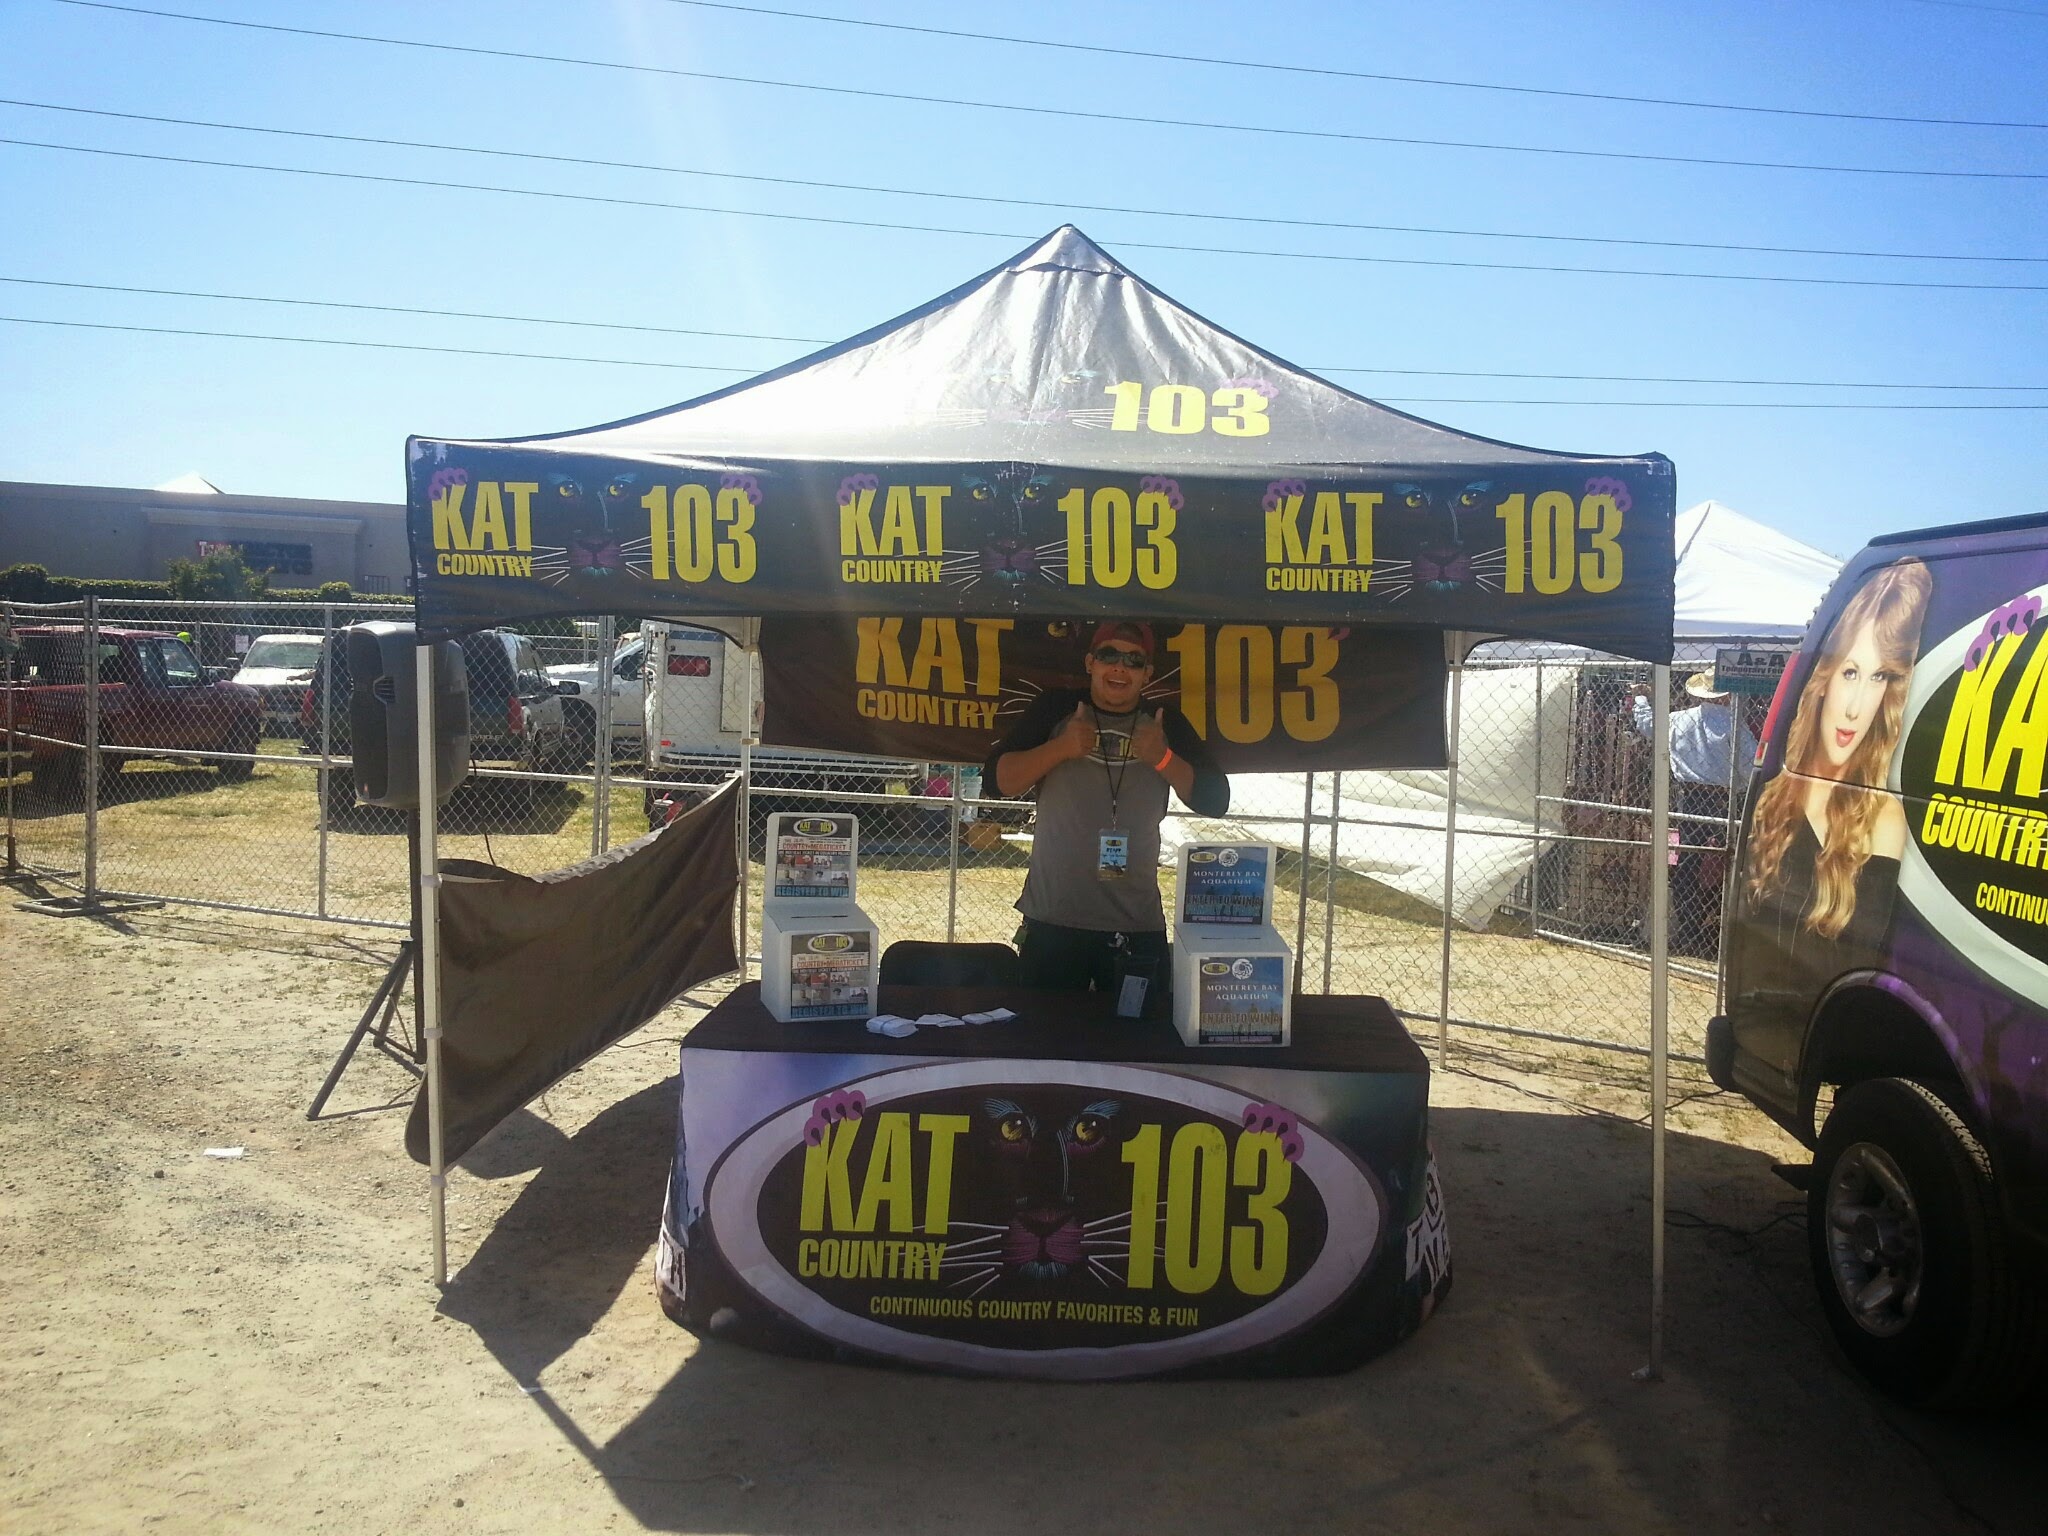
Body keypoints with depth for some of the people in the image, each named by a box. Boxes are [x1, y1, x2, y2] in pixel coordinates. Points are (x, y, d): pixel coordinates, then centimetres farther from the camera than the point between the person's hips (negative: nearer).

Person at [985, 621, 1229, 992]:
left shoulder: (1165, 722, 6)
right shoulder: (1056, 708, 3)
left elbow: (1214, 801, 1)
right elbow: (998, 780, -3)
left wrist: (1163, 758, -15)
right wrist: (1059, 748, -17)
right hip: (1052, 921, -1)